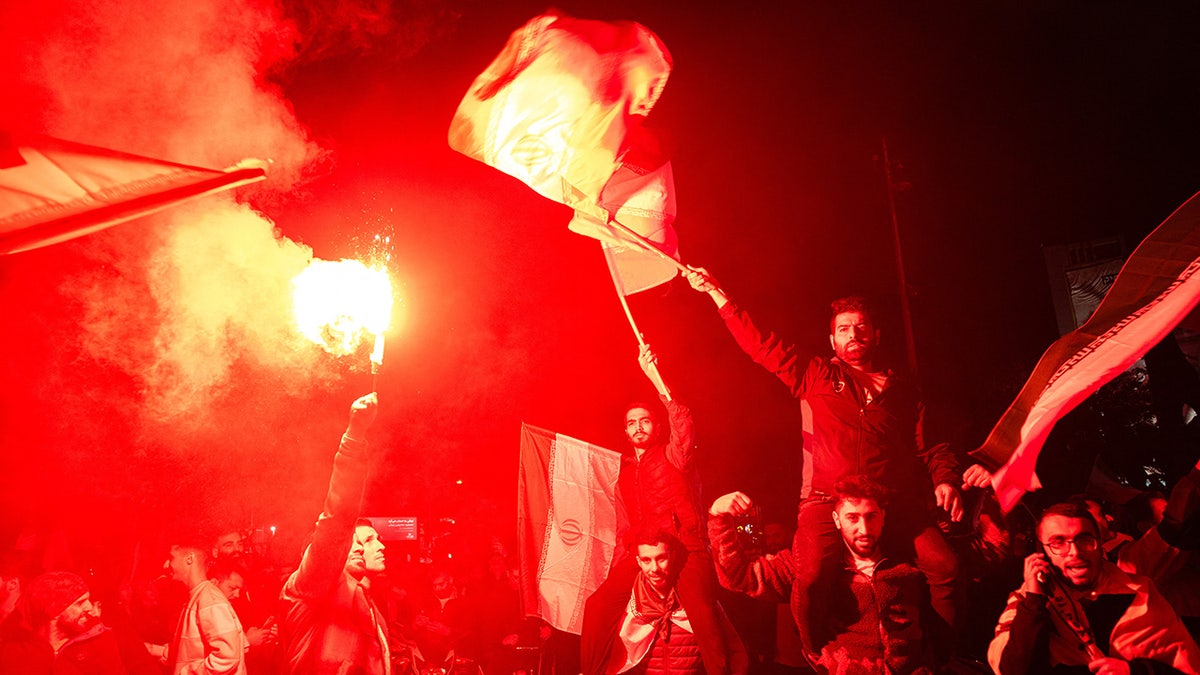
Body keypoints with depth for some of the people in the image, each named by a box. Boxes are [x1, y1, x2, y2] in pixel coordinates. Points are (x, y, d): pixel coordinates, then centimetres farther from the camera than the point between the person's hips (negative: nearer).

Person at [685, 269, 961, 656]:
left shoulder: (901, 389, 18)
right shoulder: (817, 375, 14)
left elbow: (929, 445, 19)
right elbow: (761, 344, 14)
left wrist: (944, 480, -1)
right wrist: (715, 292, 12)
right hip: (828, 501, -2)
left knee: (944, 566, -16)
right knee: (809, 575, -24)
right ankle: (818, 660, 0)